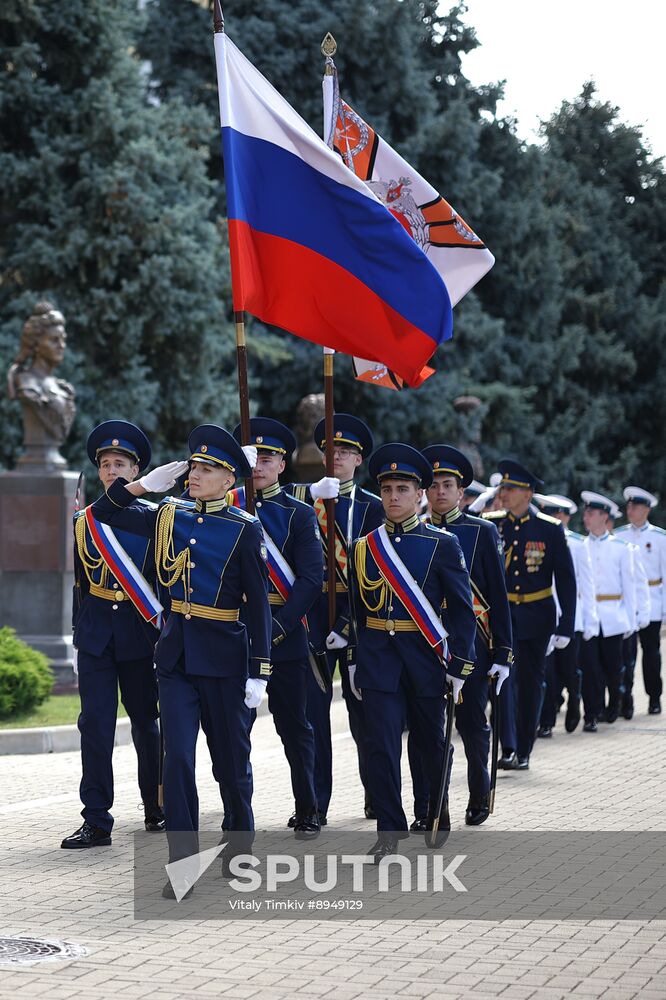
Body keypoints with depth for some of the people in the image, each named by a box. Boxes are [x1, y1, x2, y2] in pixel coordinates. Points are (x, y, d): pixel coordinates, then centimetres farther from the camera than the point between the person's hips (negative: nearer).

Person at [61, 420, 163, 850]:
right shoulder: (85, 521, 8)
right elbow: (80, 583, 14)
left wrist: (162, 619, -7)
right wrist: (79, 632, 13)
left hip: (138, 629, -2)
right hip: (95, 632, 2)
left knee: (146, 720, 10)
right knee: (95, 724, -5)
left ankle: (157, 808, 27)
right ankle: (96, 822, -4)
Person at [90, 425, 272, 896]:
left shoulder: (245, 529, -7)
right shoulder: (170, 516, 6)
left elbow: (259, 603, -7)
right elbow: (105, 513, 14)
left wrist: (259, 671, -11)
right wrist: (143, 484, -2)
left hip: (224, 655, -3)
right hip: (177, 652, 3)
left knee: (231, 756, 11)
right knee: (178, 757, -6)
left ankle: (241, 841, 35)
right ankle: (183, 863, -4)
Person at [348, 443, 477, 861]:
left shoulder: (443, 544, -3)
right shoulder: (363, 547, 6)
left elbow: (463, 609, -3)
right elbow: (356, 610, 12)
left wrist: (460, 664, -8)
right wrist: (354, 661, 10)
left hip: (426, 657, -1)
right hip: (379, 660, 1)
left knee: (431, 741, 13)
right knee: (381, 744, -8)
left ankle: (438, 811, 37)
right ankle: (390, 831, -1)